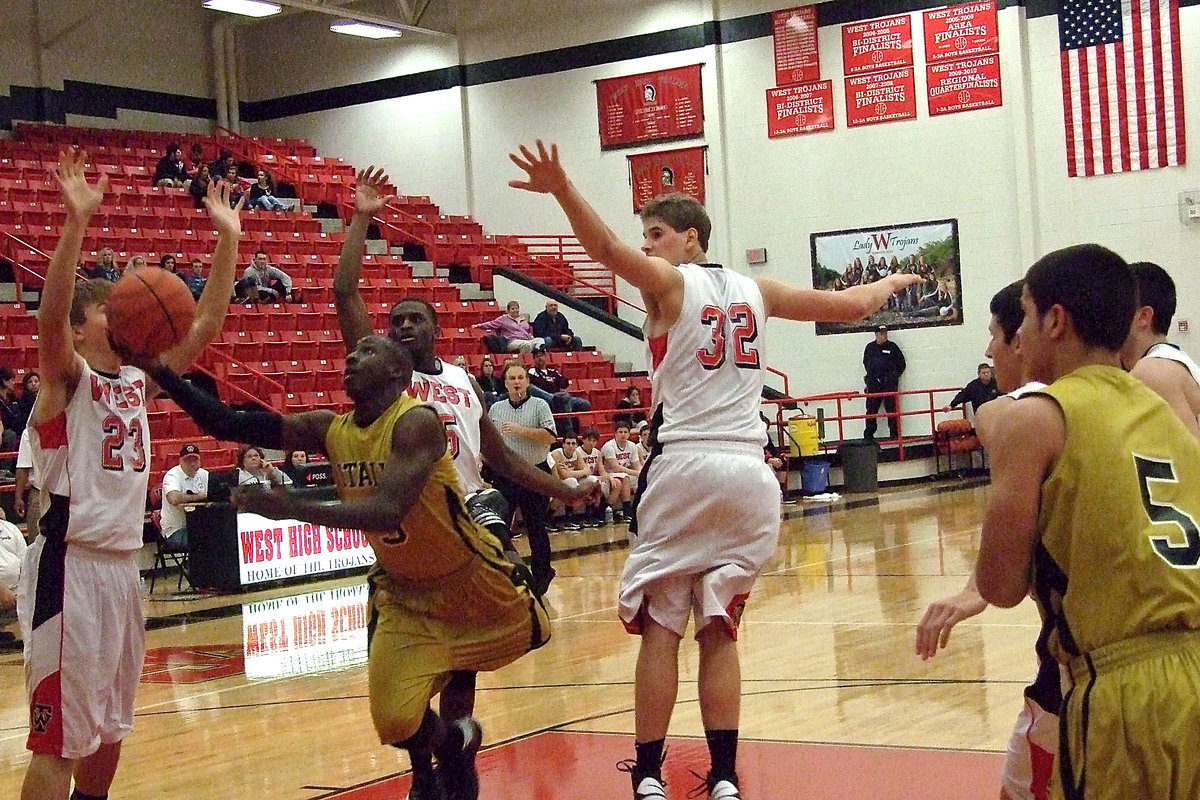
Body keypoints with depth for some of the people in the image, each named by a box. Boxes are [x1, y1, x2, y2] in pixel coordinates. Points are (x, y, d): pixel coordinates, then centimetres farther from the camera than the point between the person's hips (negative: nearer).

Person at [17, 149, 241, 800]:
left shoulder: (140, 379, 11)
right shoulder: (66, 378, -8)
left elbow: (204, 326, 10)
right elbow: (50, 314, -27)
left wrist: (228, 239, 2)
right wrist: (76, 220, -38)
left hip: (122, 564, 7)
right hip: (70, 564, -7)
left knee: (109, 728, 16)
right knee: (59, 738, -6)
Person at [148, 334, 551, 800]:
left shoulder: (417, 422, -27)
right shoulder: (330, 431, -10)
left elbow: (388, 510, -41)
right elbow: (227, 424, -13)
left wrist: (297, 509, -50)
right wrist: (162, 372, -25)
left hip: (471, 576, -4)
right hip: (402, 588, 4)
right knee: (395, 721, -6)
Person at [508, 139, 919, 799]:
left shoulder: (670, 282, 1)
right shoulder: (756, 290, 14)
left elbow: (605, 248, -20)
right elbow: (851, 305, 22)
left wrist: (561, 189, -33)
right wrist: (891, 282, 42)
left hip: (683, 469, -4)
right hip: (749, 473, 4)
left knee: (659, 628, 2)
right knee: (719, 632, 9)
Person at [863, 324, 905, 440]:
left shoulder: (892, 346, 3)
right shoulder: (870, 347, 9)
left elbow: (901, 363, 8)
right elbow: (865, 362, 23)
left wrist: (893, 376, 4)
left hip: (889, 383, -2)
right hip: (873, 383, 2)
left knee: (891, 408, -4)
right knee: (871, 409, 2)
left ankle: (894, 433, 0)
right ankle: (868, 435, 6)